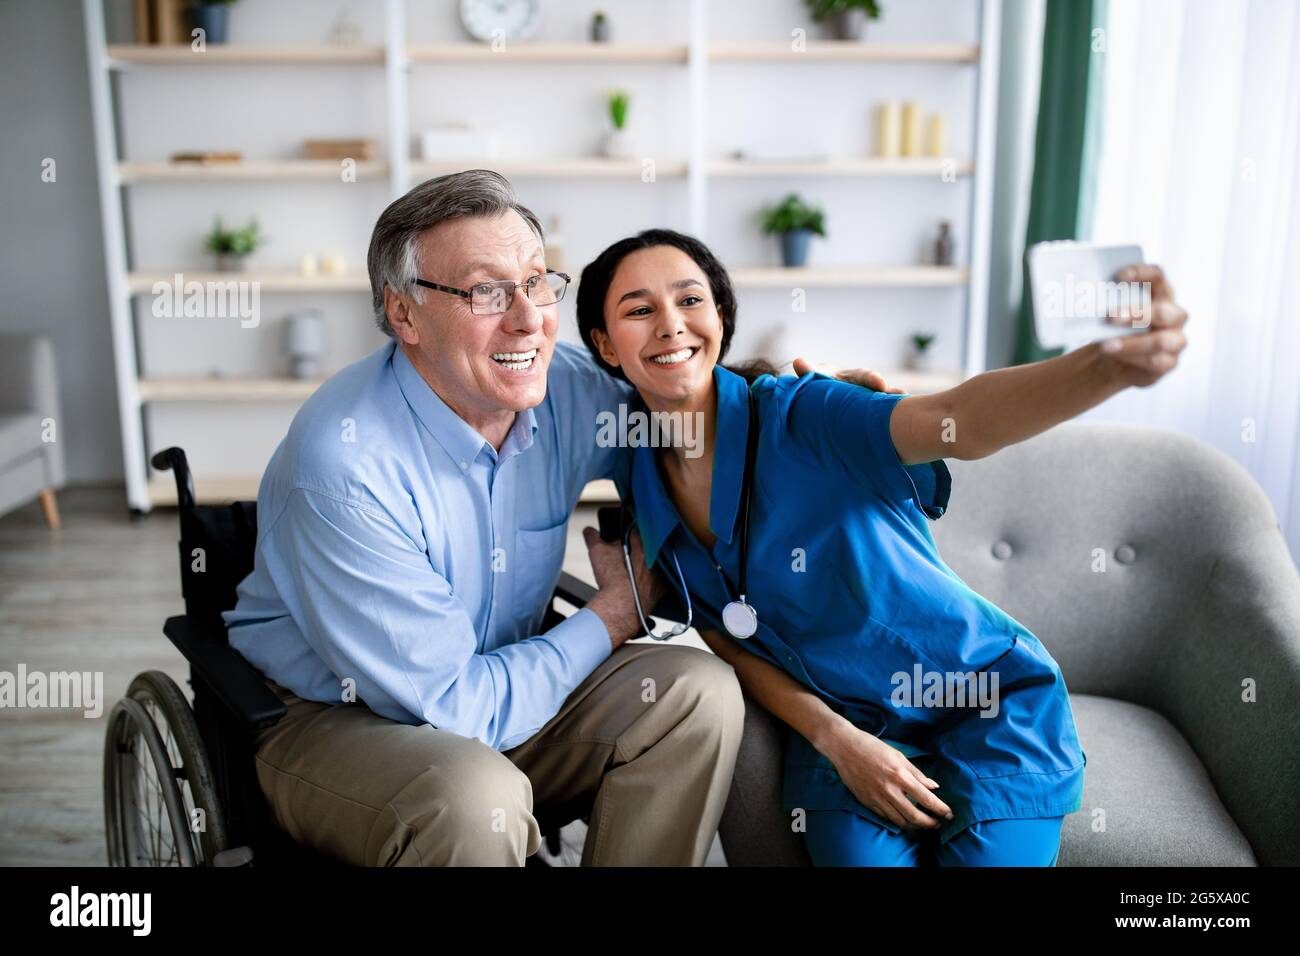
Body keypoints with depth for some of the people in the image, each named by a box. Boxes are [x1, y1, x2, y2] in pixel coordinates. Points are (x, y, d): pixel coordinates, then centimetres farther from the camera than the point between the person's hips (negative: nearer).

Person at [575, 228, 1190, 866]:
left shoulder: (799, 414, -21)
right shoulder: (638, 478, -6)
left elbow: (961, 420, -39)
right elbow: (719, 634, 0)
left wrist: (1109, 364, -59)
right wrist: (834, 738, -12)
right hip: (839, 725, 3)